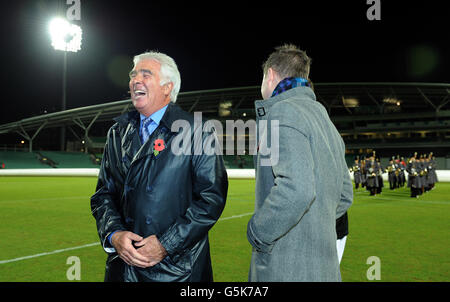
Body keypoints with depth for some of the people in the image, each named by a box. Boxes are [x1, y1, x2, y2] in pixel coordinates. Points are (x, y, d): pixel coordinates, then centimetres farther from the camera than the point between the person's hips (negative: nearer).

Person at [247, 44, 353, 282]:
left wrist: (257, 233, -17)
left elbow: (297, 189, -30)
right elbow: (344, 196, 21)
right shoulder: (324, 118, 16)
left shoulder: (283, 111, -14)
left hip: (286, 269, -9)